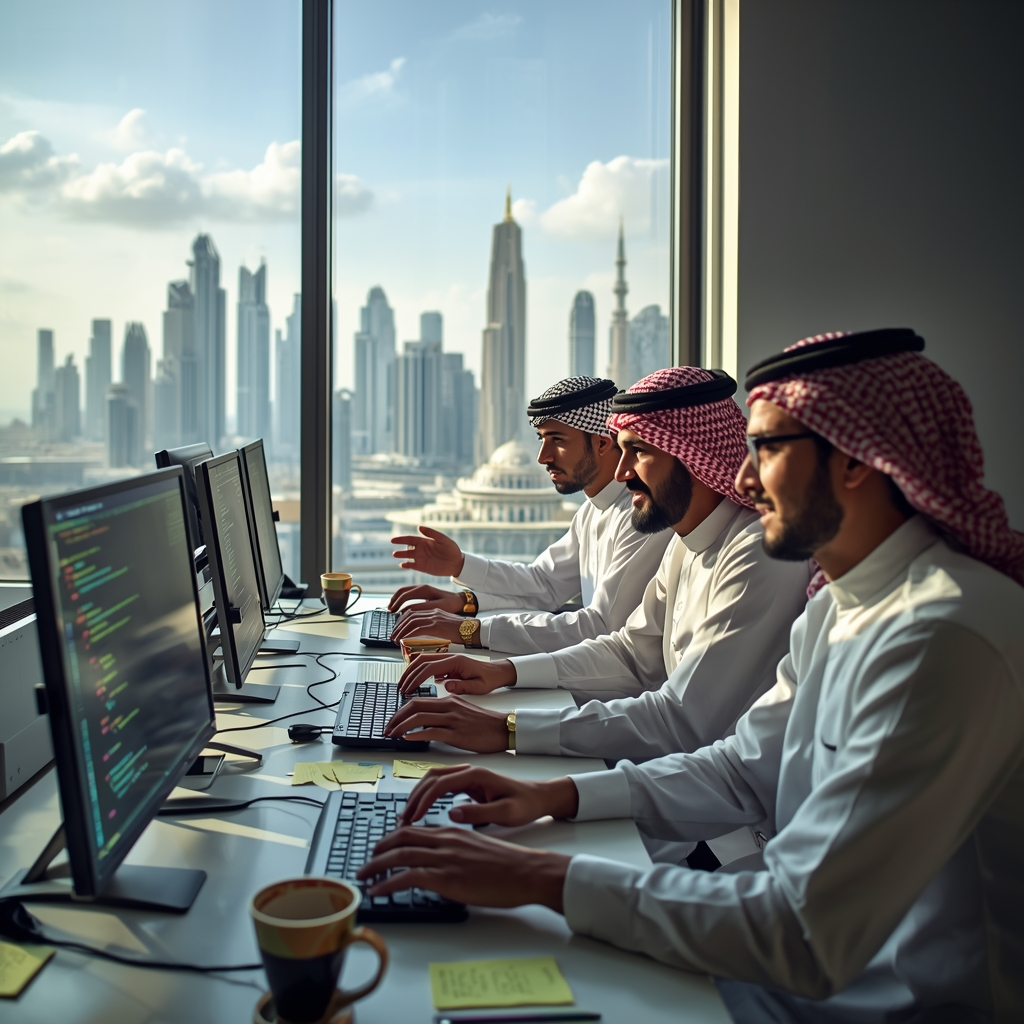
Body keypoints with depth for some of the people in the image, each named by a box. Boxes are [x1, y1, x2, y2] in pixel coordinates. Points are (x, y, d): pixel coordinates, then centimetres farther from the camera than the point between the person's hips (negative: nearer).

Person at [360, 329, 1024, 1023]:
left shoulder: (943, 637, -28)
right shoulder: (838, 606, 6)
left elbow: (806, 937, -31)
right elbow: (747, 767, 11)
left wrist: (541, 876, -28)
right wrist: (553, 796, -2)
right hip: (802, 960, 8)